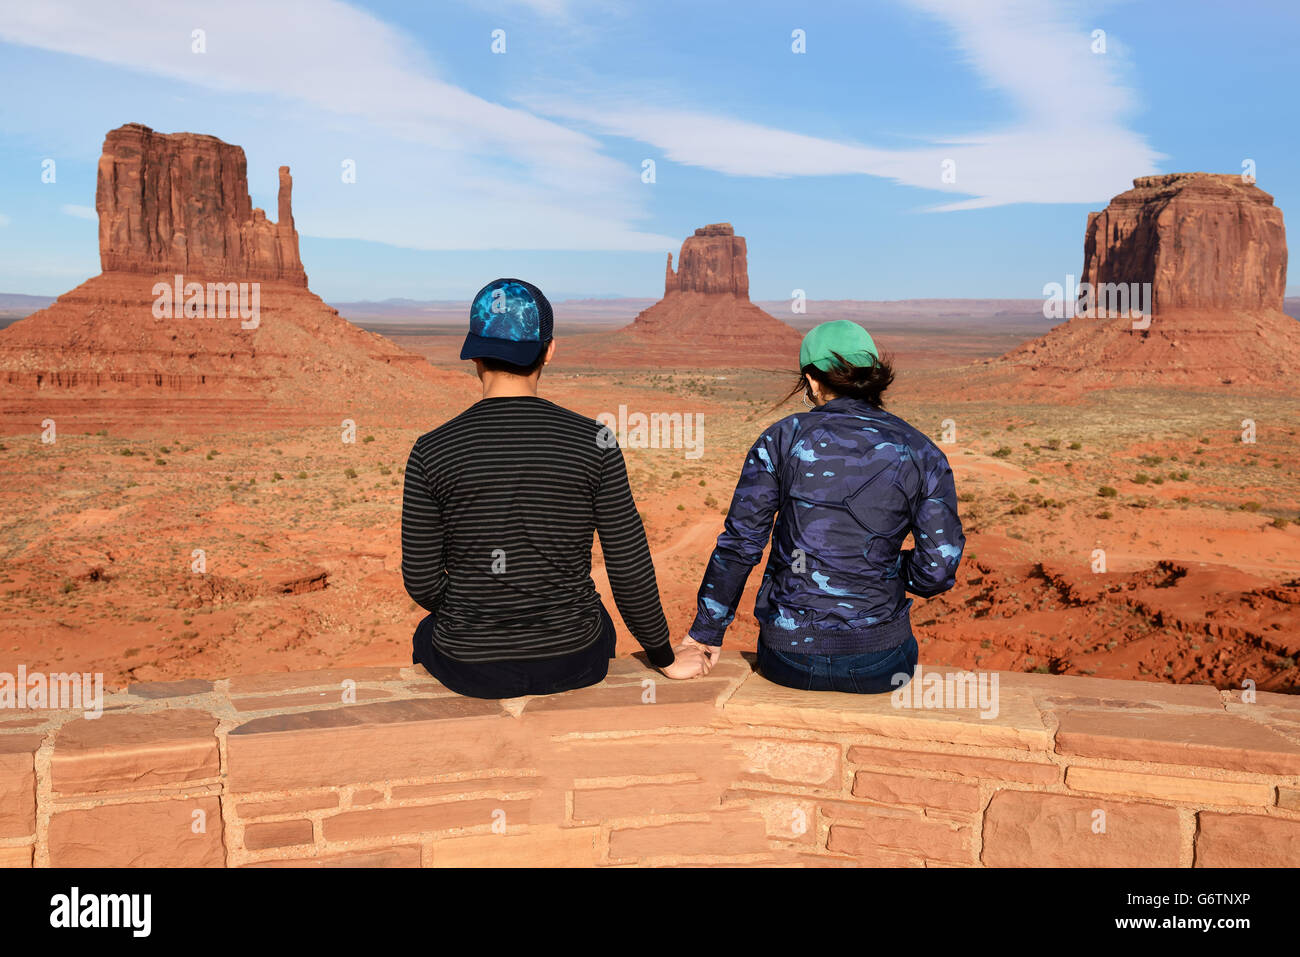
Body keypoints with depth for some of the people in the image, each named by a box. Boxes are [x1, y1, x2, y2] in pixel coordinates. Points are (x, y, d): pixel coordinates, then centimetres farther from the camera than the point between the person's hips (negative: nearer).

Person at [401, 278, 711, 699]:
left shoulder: (431, 451, -12)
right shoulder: (594, 442, -12)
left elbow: (422, 582, -6)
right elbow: (631, 570, -9)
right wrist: (665, 657, 7)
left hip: (471, 669, 0)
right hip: (571, 663, 1)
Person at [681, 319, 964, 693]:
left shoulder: (783, 438, -4)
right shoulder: (921, 454, -1)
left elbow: (739, 543, -4)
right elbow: (938, 568, -5)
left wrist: (707, 631, 6)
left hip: (788, 660, 0)